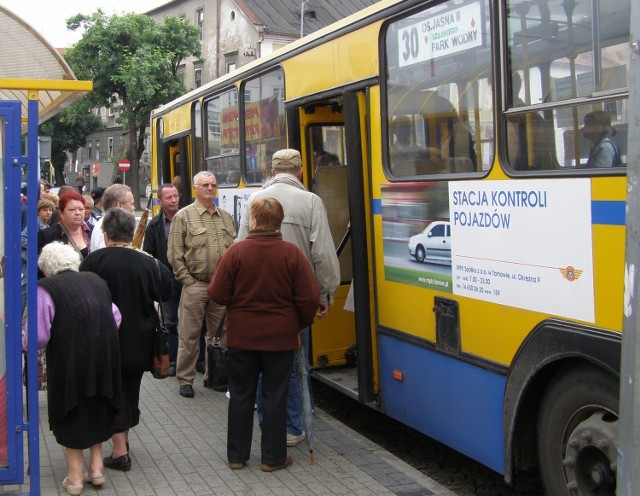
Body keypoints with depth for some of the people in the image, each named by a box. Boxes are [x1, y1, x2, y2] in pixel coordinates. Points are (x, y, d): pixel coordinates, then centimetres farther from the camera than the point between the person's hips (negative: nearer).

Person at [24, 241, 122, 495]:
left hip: (69, 361, -5)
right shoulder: (96, 280, 11)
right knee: (97, 410, 22)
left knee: (72, 413, 12)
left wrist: (21, 343, 7)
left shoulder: (46, 288, -7)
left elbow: (39, 336, -13)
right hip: (104, 356, 5)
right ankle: (96, 468, 27)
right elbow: (115, 319, 12)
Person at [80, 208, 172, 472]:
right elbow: (164, 293, 4)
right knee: (131, 388, 20)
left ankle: (120, 452, 3)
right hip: (140, 339, 3)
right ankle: (124, 438, 35)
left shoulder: (94, 260, -14)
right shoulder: (148, 262, -6)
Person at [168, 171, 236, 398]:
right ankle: (185, 379, 11)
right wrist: (188, 280, -8)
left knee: (218, 334, 11)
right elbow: (174, 254, -5)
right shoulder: (183, 216, -2)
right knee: (189, 335, 1)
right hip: (195, 286, -4)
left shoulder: (226, 217, 12)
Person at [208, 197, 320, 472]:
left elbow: (217, 294, -8)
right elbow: (309, 298, -10)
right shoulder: (292, 253, -10)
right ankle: (273, 457, 16)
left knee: (241, 395, 13)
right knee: (275, 396, 10)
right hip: (280, 338, 0)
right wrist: (299, 324, 8)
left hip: (241, 336, 0)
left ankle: (237, 455, 22)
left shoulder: (235, 252, -11)